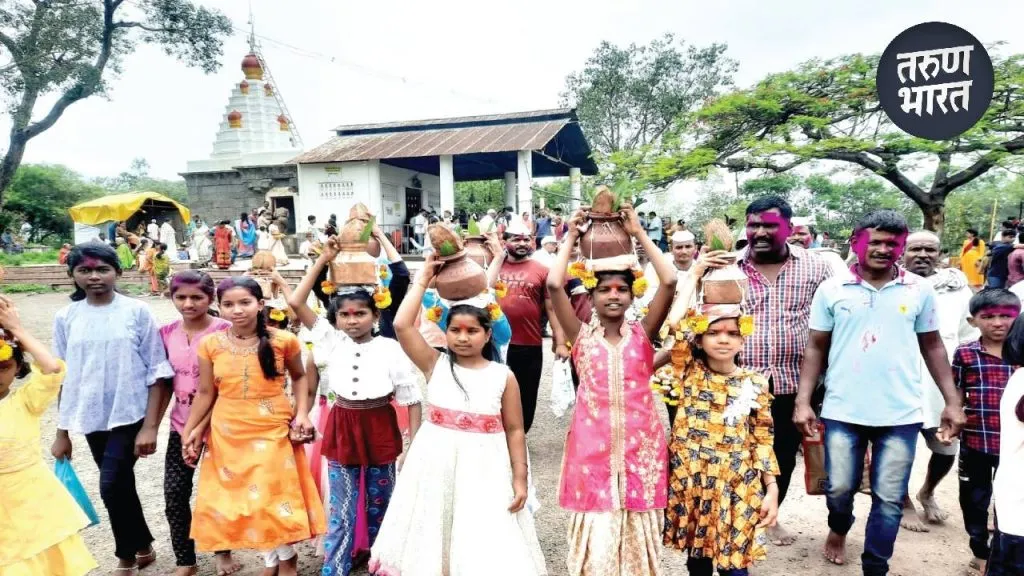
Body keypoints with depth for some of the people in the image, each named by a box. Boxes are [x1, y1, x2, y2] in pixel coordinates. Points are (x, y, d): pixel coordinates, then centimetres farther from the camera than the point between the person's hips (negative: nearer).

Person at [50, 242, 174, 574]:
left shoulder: (136, 311, -7)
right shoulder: (66, 317, 2)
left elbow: (156, 371, -7)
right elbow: (62, 377, 8)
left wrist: (150, 426, -11)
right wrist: (62, 432, 8)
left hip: (130, 415, -4)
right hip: (91, 418, 4)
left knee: (111, 486, -10)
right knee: (121, 485, 13)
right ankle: (142, 548, 33)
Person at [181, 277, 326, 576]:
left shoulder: (283, 341, -8)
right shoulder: (210, 345, -4)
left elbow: (299, 376, 6)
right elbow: (205, 393, 5)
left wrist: (302, 412, -4)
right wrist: (189, 431, 6)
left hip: (274, 431, -2)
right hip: (228, 434, 2)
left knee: (276, 496, 5)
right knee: (237, 498, 10)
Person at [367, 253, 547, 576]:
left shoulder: (503, 376, -3)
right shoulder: (435, 365, -2)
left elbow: (514, 430, 1)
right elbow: (402, 325, -13)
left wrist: (519, 478, -2)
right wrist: (423, 280, -7)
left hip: (483, 469, -1)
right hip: (436, 463, 1)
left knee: (486, 548, 4)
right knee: (433, 539, 13)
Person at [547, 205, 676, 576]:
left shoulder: (642, 333, 3)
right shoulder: (582, 335, 2)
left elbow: (670, 282, -8)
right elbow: (554, 285, -10)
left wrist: (639, 233, -2)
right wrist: (571, 237, -2)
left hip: (639, 444, 1)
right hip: (593, 444, -1)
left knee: (637, 534, 11)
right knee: (597, 536, 5)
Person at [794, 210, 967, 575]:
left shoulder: (919, 290, 2)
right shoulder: (832, 289, -1)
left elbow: (932, 346, 10)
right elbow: (816, 347, 2)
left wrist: (952, 402, 5)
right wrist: (803, 401, -5)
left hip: (901, 415, 1)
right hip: (842, 412, 0)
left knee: (889, 499, 7)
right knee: (839, 489, 12)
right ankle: (838, 530, 44)